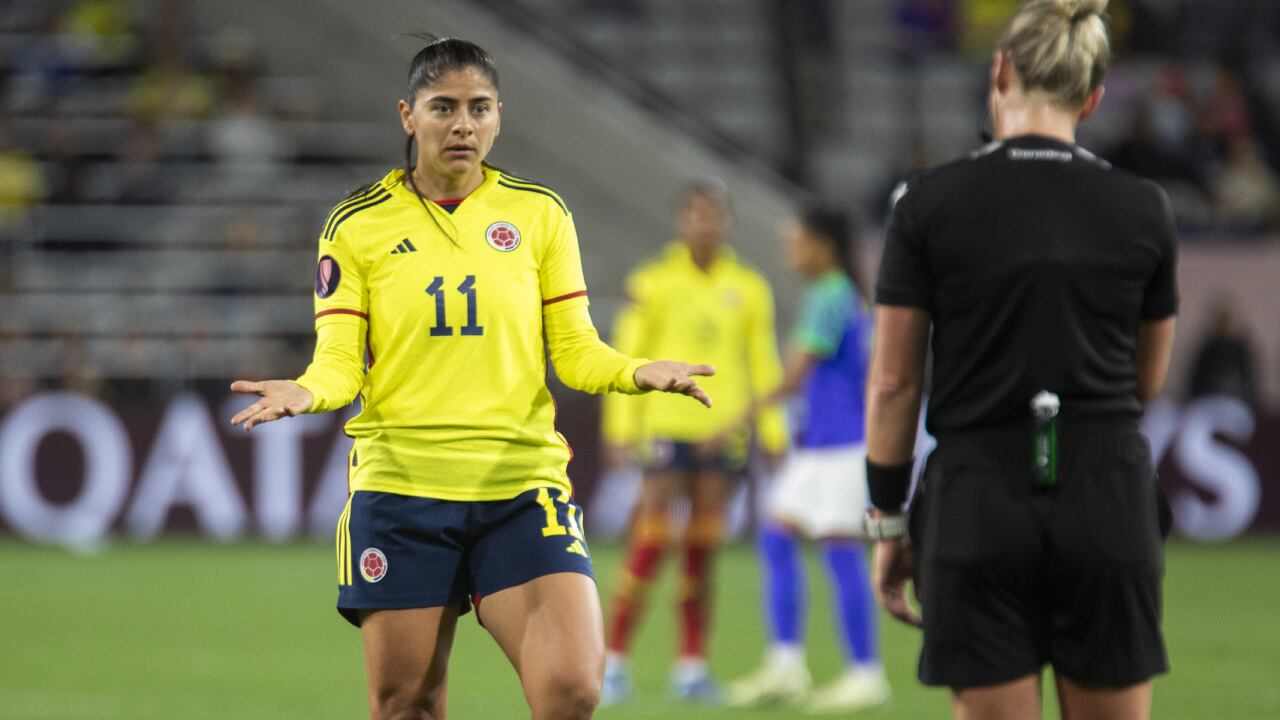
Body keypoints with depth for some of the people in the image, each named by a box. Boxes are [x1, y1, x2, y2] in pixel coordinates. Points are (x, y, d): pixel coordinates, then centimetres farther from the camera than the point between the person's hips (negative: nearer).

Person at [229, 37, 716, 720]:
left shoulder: (540, 213, 8)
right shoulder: (357, 226, 5)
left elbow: (575, 350, 8)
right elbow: (339, 361, 2)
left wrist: (636, 374, -12)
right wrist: (307, 390, -21)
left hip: (523, 489, 0)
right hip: (399, 489, 0)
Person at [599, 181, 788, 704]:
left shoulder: (748, 289, 9)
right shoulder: (653, 282, 1)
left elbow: (763, 365, 13)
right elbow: (627, 359, 3)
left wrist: (772, 431, 9)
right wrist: (622, 427, -2)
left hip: (722, 432, 3)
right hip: (666, 423, -3)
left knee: (702, 551, 3)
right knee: (650, 544, -9)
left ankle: (692, 667, 8)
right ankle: (615, 659, -4)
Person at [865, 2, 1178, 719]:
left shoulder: (931, 203, -4)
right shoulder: (1143, 210, 1)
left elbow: (893, 381, -1)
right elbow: (1148, 378, 12)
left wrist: (888, 523, 7)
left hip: (979, 503, -1)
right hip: (1108, 501, 1)